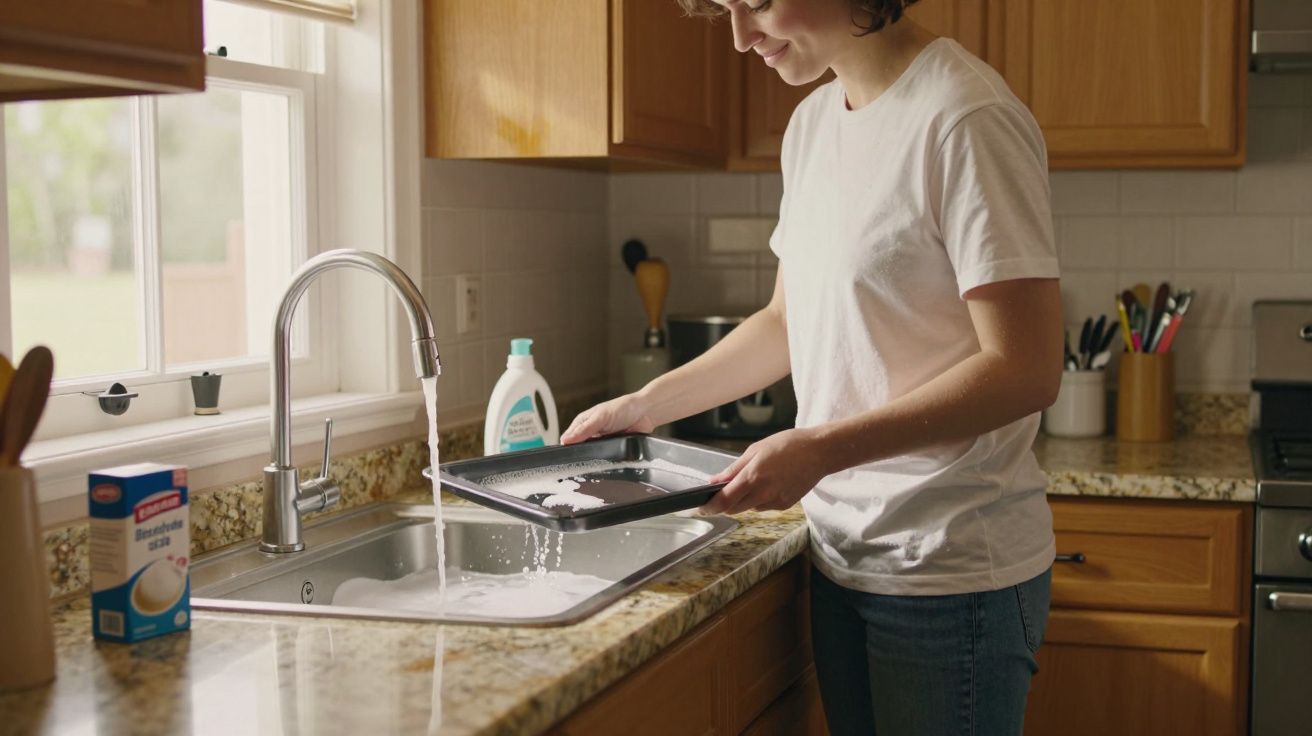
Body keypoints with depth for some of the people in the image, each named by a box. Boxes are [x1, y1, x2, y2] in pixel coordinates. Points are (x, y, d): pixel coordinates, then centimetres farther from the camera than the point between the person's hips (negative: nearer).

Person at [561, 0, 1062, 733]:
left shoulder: (965, 117, -16)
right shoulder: (813, 122, 10)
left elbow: (1024, 369, -19)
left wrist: (821, 448, -24)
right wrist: (643, 407, 13)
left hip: (949, 572, -7)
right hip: (844, 556, 7)